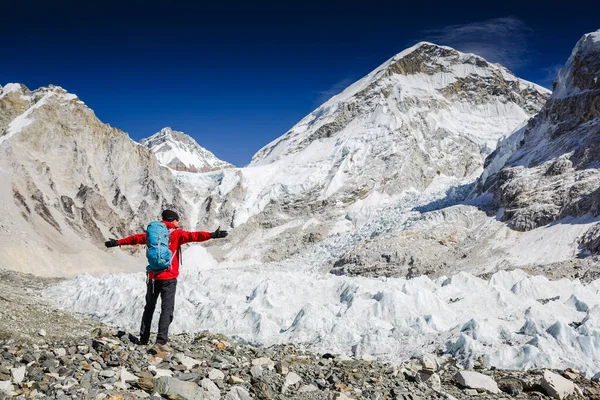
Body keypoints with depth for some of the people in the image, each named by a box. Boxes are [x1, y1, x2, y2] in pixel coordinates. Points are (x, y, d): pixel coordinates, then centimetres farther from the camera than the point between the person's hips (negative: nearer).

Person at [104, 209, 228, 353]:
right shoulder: (176, 234, -5)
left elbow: (136, 238, 21)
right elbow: (192, 236, -22)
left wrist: (117, 242, 34)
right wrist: (211, 235, -33)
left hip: (153, 277, 5)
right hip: (168, 278, -5)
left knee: (149, 308, 19)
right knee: (166, 309, -5)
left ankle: (143, 338, 24)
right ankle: (161, 342, -13)